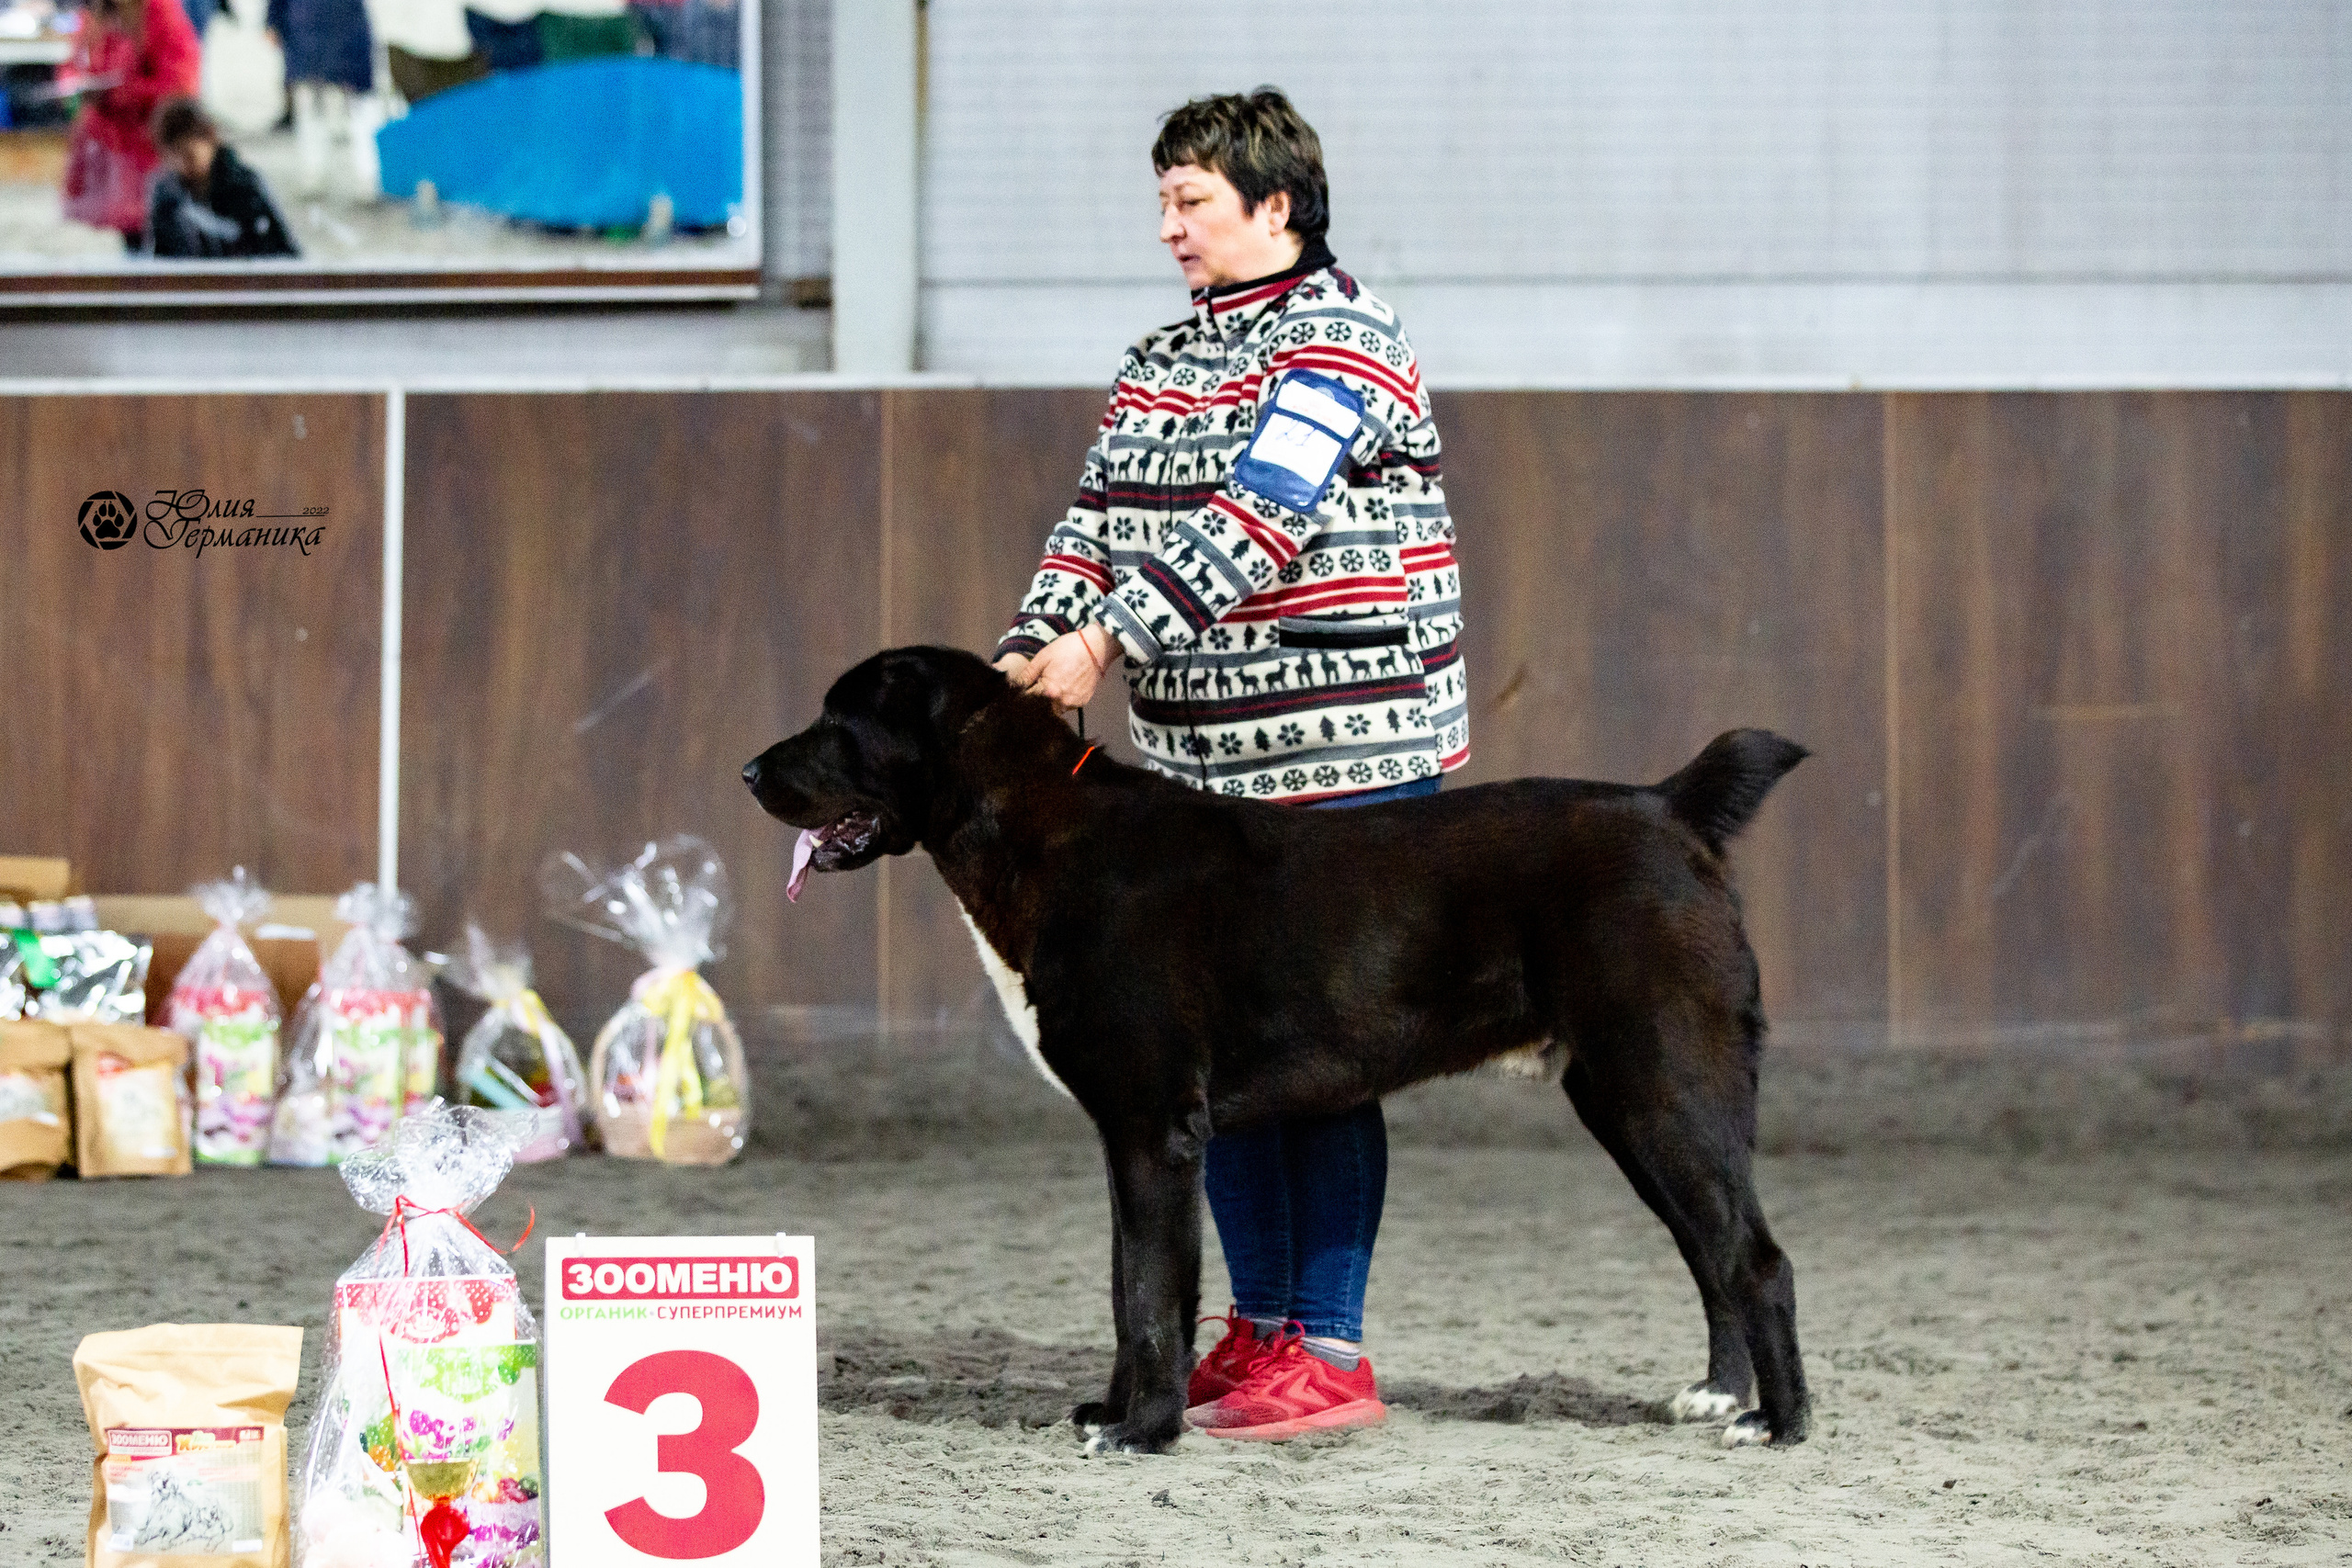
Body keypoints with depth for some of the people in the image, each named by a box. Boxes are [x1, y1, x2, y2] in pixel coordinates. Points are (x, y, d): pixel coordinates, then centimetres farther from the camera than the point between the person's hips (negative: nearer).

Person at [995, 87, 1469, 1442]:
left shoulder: (1340, 339, -9)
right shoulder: (1162, 359, 16)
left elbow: (1254, 522, -20)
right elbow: (1100, 521, 10)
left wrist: (1110, 636, -27)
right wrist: (1032, 653, -7)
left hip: (1341, 756, -8)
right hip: (1202, 762, 8)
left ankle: (1330, 1353, -1)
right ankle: (1260, 1324, 18)